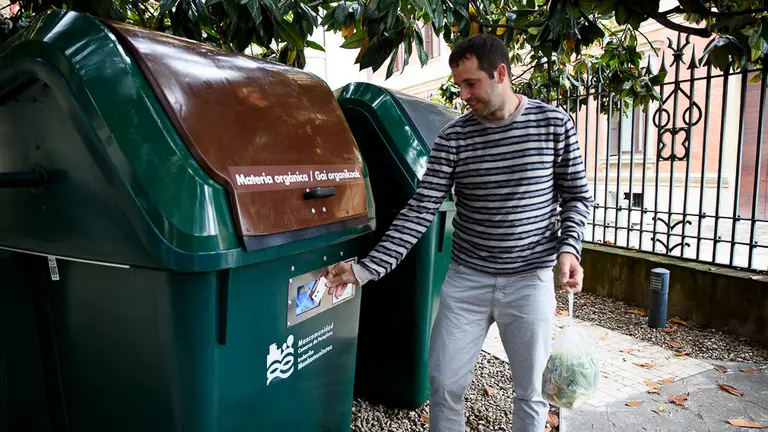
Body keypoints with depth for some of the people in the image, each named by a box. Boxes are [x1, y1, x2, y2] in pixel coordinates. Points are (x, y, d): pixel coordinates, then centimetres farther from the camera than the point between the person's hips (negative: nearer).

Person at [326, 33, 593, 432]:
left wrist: (569, 248, -14)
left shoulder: (554, 124, -4)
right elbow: (420, 209, -9)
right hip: (466, 278, 1)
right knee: (444, 384, 7)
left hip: (530, 280, 0)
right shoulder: (453, 137, -4)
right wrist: (367, 268, -16)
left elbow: (577, 196, 5)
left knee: (531, 392, 12)